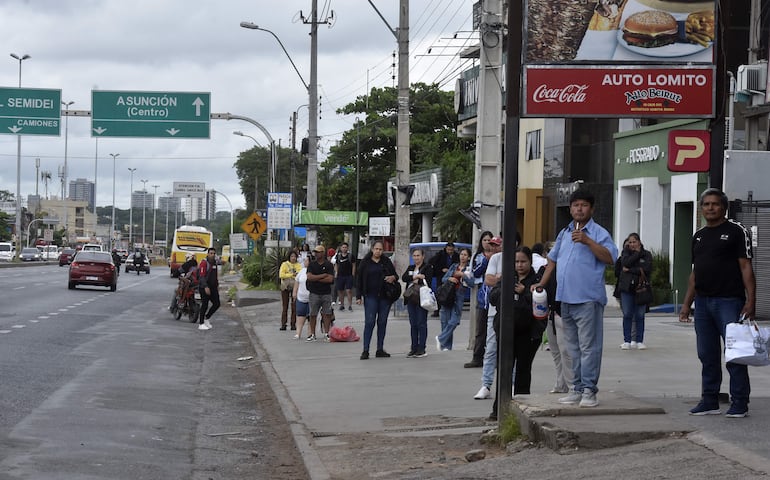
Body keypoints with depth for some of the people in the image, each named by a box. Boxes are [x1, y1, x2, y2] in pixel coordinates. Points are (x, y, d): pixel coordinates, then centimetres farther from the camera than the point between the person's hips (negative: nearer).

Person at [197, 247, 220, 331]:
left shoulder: (214, 263, 14)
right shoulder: (204, 262, -12)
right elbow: (201, 276, -20)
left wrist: (217, 285, 19)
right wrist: (206, 287, -27)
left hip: (213, 287, 8)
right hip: (205, 287, -8)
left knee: (216, 304, 7)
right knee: (205, 305, -6)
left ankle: (206, 318, 23)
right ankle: (201, 324, 2)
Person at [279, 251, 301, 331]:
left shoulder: (298, 265, 11)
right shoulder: (284, 264, 5)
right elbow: (281, 275, -7)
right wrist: (292, 274, -11)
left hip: (295, 287, 1)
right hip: (285, 287, -1)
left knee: (294, 306, -1)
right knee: (285, 306, -1)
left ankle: (293, 324, 3)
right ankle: (283, 324, 2)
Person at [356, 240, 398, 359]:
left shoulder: (386, 262, 8)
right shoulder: (365, 262, 3)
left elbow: (395, 275, 15)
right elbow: (359, 280, 4)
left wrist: (393, 278, -10)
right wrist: (358, 296, -3)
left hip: (385, 297, 3)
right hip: (370, 297, -3)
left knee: (382, 322, 6)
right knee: (369, 322, -8)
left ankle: (380, 350, 13)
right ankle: (365, 350, -7)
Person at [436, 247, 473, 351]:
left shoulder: (470, 269, 4)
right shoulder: (454, 266, 16)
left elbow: (472, 283, -6)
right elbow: (443, 278, 16)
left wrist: (463, 275, -16)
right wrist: (449, 278, -5)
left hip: (459, 296, -3)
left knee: (454, 321, -14)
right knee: (445, 321, 1)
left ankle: (441, 338, 0)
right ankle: (446, 346, 8)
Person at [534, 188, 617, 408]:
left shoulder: (598, 233, -3)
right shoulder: (564, 233, 19)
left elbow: (610, 258, -16)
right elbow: (553, 260, 28)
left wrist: (587, 241, -21)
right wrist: (541, 283, 21)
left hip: (588, 299, -7)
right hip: (566, 299, 7)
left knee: (589, 346, -8)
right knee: (573, 347, 11)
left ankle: (589, 390, -7)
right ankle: (578, 388, 16)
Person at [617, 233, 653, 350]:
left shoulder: (647, 254, 4)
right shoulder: (626, 252, 8)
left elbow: (646, 269, -11)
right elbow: (625, 263, -12)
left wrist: (630, 270, -9)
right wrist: (637, 253, -7)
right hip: (627, 288, 1)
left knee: (639, 316, 2)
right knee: (627, 315, 0)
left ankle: (639, 341, 9)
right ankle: (627, 341, 4)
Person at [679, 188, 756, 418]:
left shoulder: (736, 231, -2)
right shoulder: (699, 236, 17)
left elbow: (746, 267, -7)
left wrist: (751, 300, -15)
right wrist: (686, 303, 16)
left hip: (729, 302, -7)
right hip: (703, 302, 7)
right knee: (707, 356, 9)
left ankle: (739, 403, -1)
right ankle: (709, 401, 16)